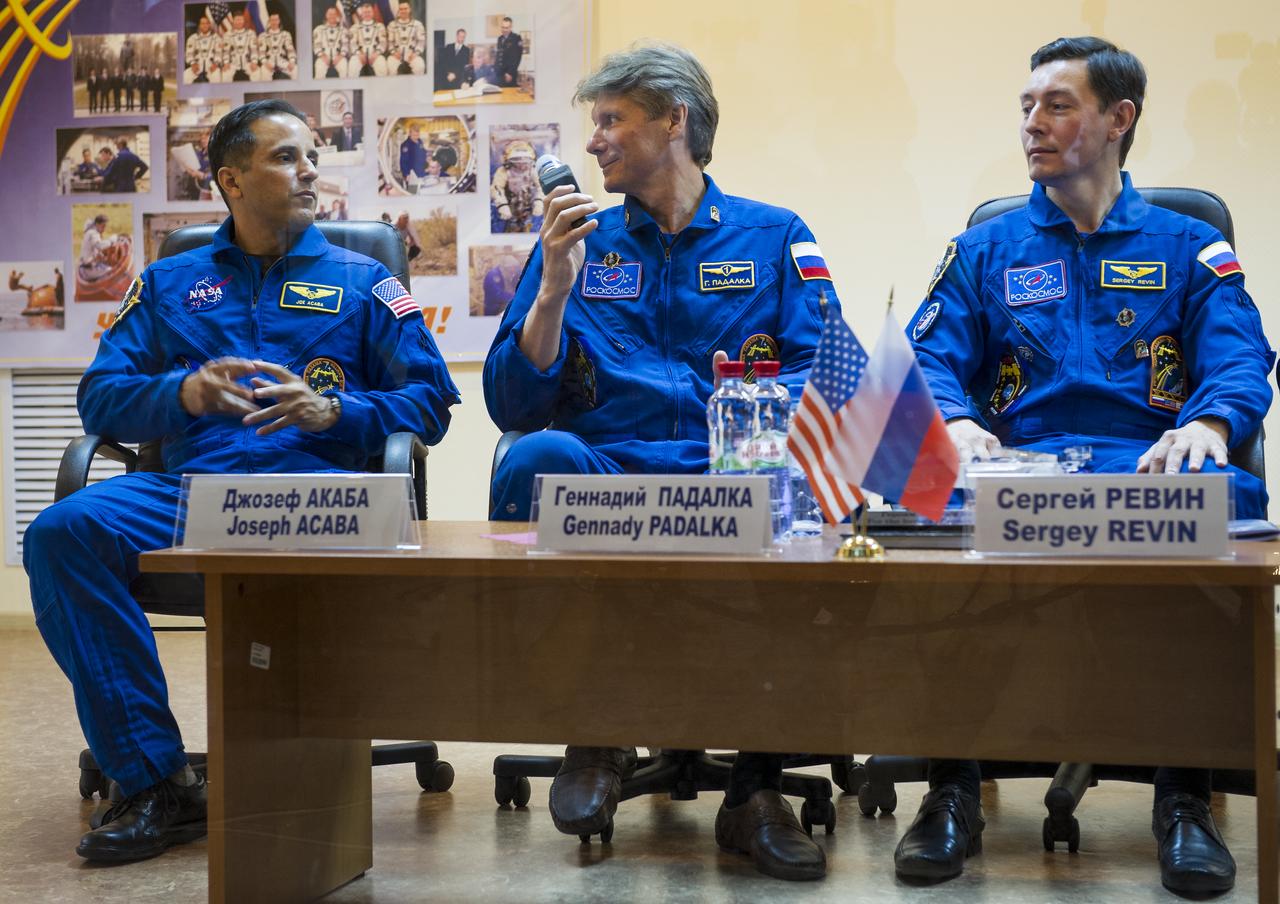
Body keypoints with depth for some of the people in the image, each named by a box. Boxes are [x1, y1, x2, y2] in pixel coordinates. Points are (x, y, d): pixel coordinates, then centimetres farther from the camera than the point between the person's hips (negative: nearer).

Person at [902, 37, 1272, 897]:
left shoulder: (1187, 247, 20)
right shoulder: (985, 252, 22)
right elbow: (931, 361, 7)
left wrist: (1207, 423, -22)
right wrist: (955, 424, -18)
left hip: (1148, 474, 0)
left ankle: (1186, 794, -23)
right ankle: (952, 788, -22)